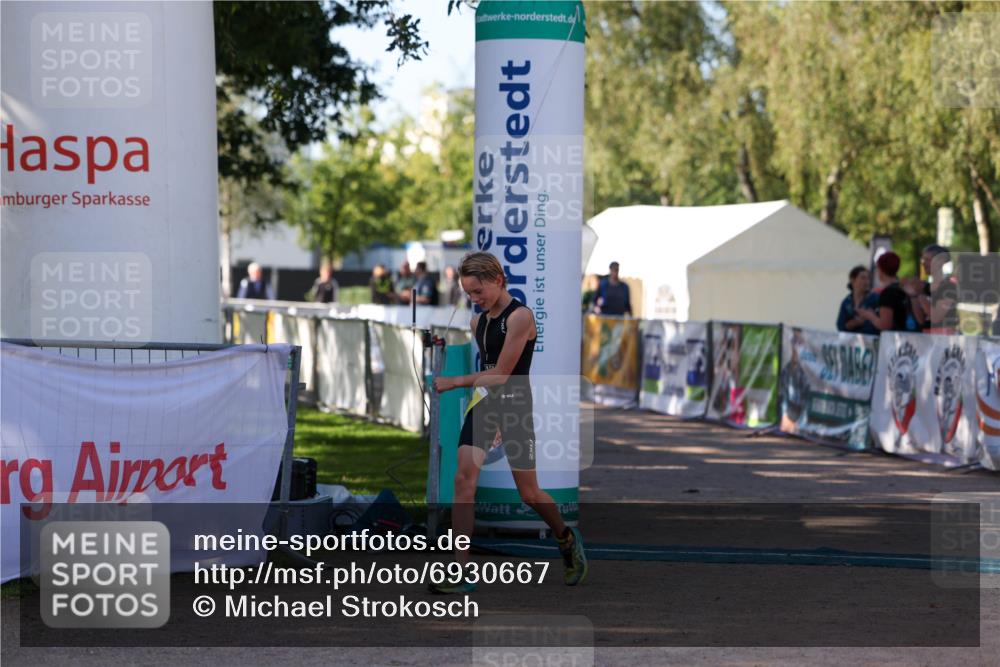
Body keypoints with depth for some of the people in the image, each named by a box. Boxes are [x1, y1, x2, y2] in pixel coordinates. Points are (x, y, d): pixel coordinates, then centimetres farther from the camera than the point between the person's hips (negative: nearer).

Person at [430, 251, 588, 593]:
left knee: (528, 493, 5)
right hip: (483, 404, 6)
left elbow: (500, 375, -16)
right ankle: (461, 573, -13)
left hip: (515, 405, -6)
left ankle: (567, 539, 36)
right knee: (464, 480, -11)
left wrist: (455, 382, -11)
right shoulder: (478, 321, 10)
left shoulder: (520, 316, -14)